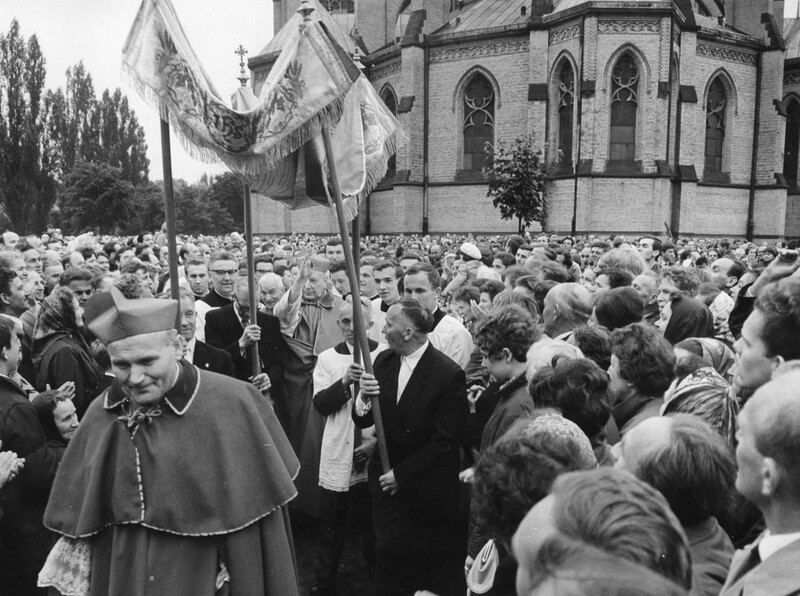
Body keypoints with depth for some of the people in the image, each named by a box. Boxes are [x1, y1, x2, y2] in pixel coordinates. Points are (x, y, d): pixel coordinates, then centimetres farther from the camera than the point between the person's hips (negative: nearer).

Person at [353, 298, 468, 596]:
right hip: (387, 482, 4)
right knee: (388, 560, 11)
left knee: (434, 571, 11)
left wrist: (402, 474, -14)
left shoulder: (449, 374, -18)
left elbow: (444, 441, -16)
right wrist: (364, 398, -19)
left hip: (428, 492, -4)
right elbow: (363, 421, 2)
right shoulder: (383, 361, -1)